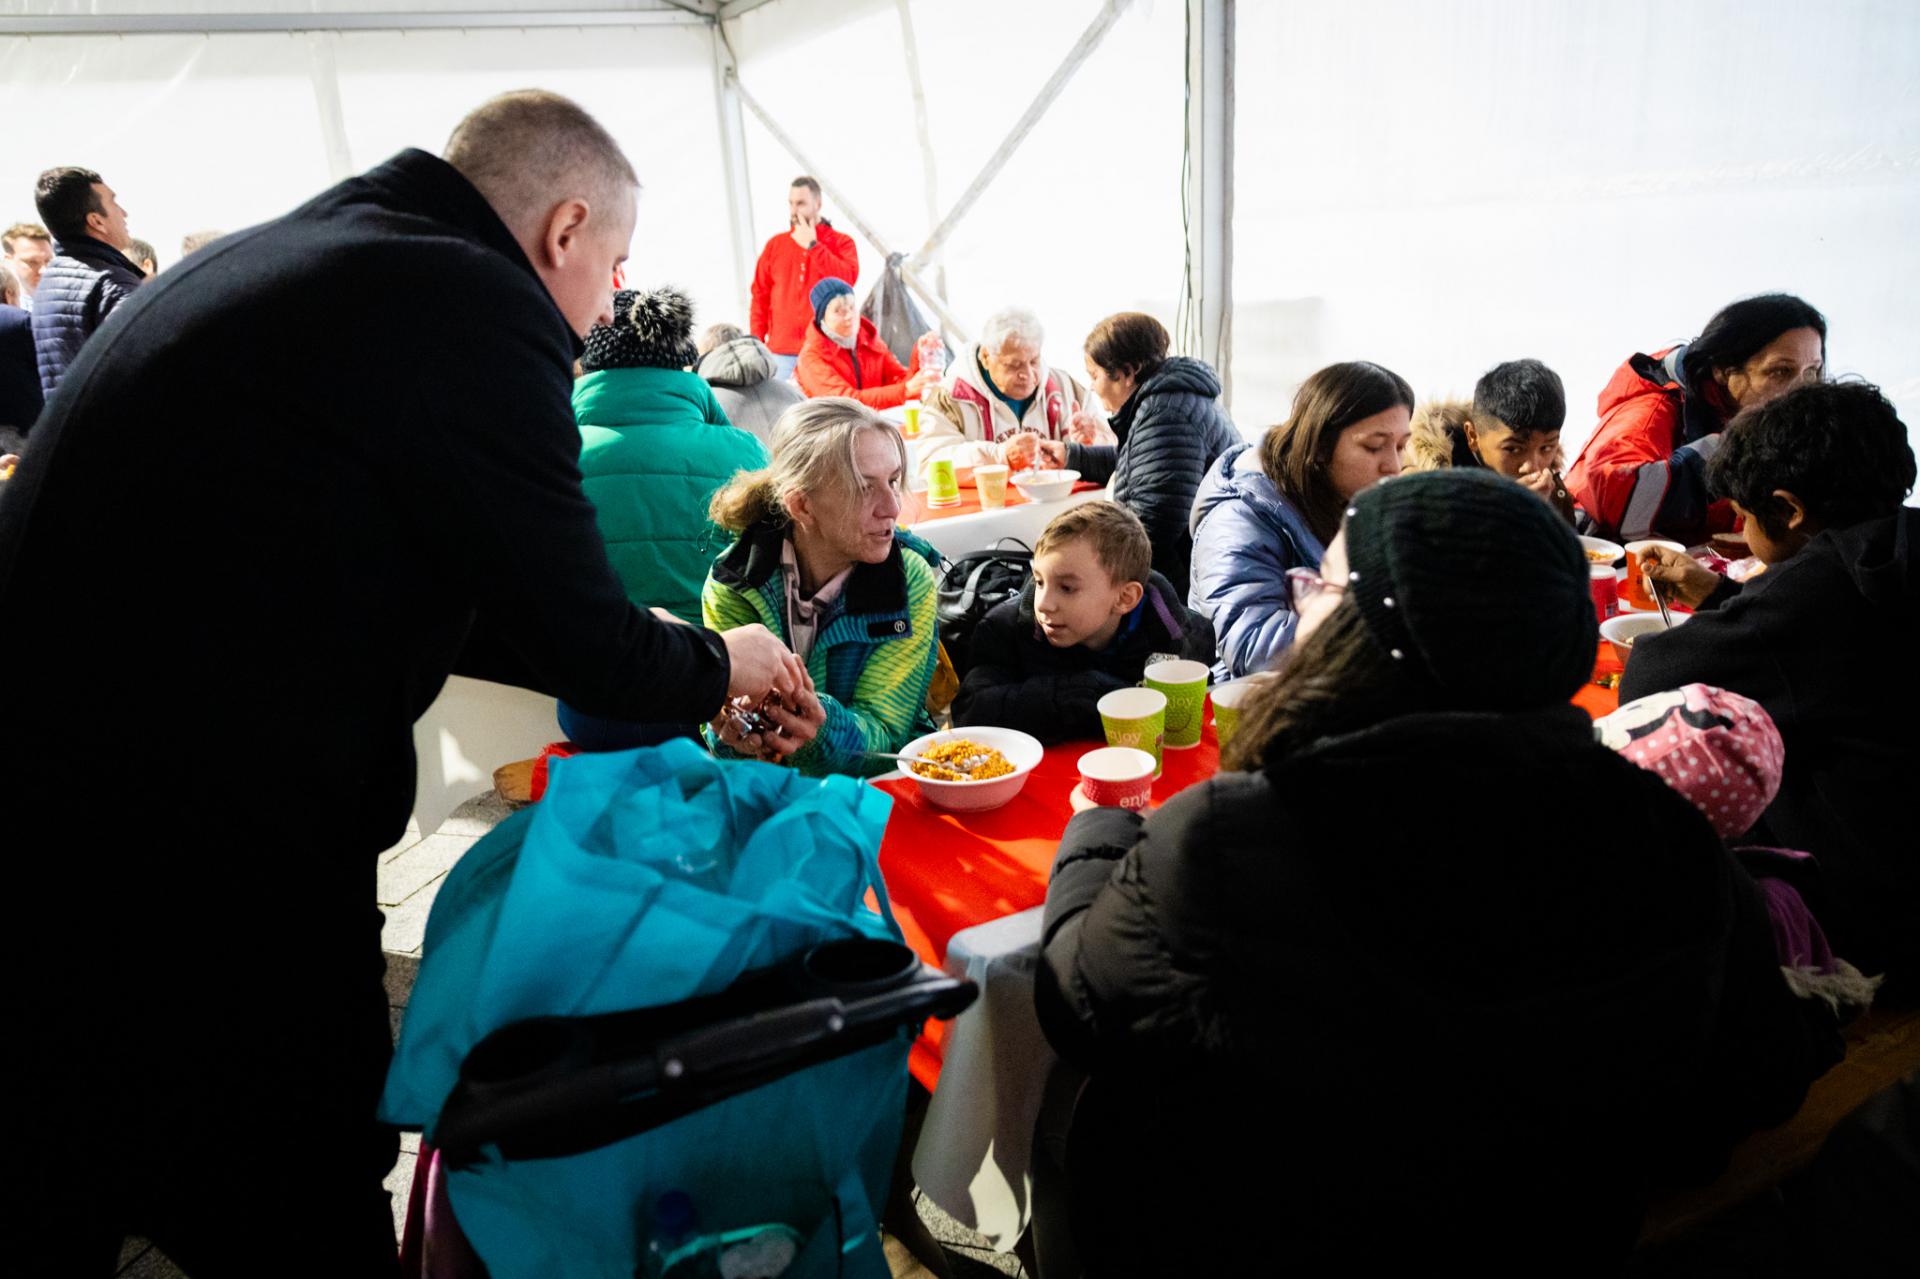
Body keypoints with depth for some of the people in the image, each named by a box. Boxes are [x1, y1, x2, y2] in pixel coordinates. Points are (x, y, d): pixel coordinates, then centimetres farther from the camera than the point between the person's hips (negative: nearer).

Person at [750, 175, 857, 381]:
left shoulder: (841, 242, 8)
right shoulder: (775, 244, 14)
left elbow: (848, 279, -11)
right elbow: (760, 297, 12)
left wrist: (812, 246, -8)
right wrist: (757, 345, 3)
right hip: (781, 354, 2)